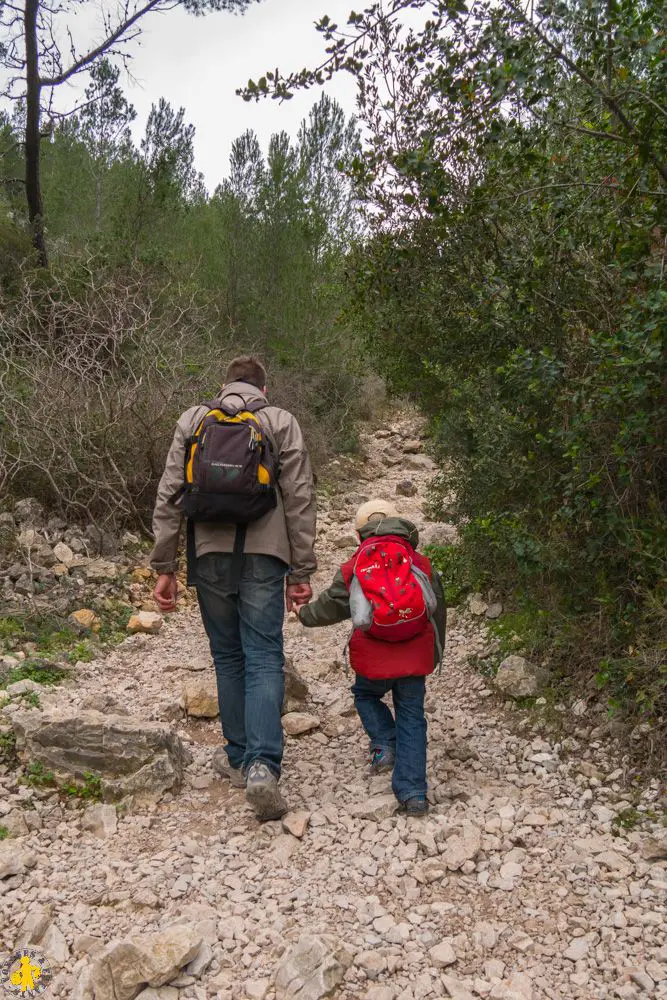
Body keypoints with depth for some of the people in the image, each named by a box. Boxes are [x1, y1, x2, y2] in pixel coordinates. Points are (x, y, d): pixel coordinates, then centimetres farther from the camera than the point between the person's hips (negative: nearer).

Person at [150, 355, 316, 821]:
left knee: (228, 657, 15)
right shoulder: (281, 422, 7)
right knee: (264, 659, 0)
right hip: (262, 556, -2)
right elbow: (299, 501, 2)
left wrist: (164, 566, 9)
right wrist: (302, 572, 5)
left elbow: (169, 498, 6)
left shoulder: (193, 420, 12)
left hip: (210, 555, 2)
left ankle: (238, 756, 24)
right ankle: (262, 764, -13)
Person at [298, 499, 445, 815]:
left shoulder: (353, 568, 3)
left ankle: (384, 745, 7)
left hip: (374, 659, -1)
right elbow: (437, 612, 14)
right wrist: (434, 656, 26)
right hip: (414, 658, 1)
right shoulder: (421, 564, 8)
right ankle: (413, 792, 7)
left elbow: (332, 606, 10)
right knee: (411, 717, 10)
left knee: (365, 695, 28)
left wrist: (305, 614, 31)